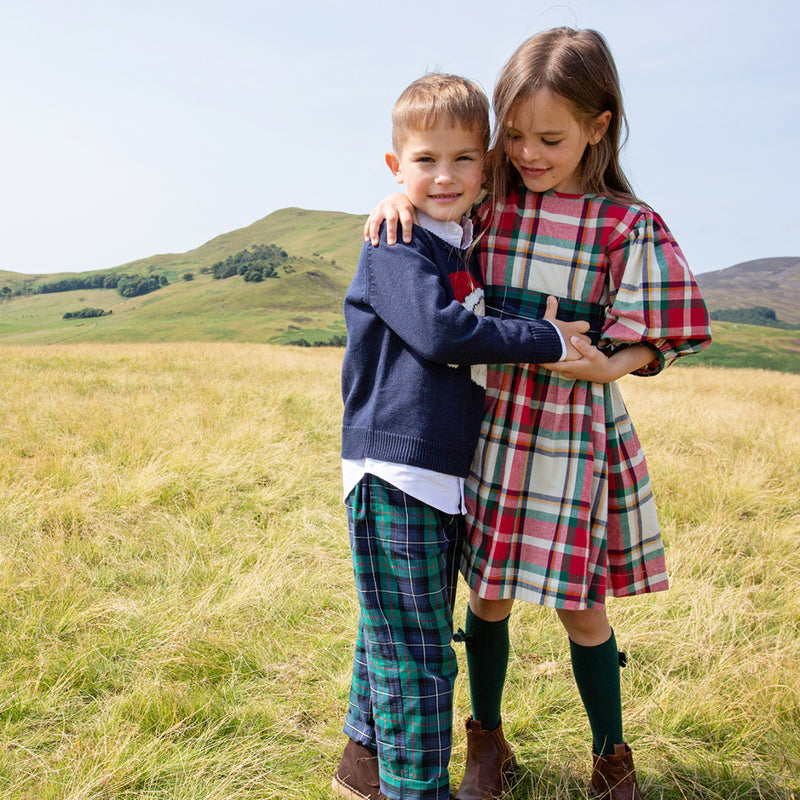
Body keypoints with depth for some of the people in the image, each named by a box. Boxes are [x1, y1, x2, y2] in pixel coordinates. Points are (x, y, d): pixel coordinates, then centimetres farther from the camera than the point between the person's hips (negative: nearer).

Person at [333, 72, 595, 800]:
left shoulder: (469, 246, 15)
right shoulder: (396, 247, -10)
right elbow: (439, 331, -23)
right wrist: (544, 340, -16)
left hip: (447, 478, 8)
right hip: (395, 472, -8)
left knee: (398, 636, 20)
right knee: (416, 656, -1)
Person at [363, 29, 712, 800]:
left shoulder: (628, 225, -7)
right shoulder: (485, 200, 0)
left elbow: (644, 345, -2)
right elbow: (424, 183, 17)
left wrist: (607, 365, -22)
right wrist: (398, 197, -5)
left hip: (575, 431, -2)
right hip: (488, 426, 3)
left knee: (581, 608, 8)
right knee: (488, 595, 13)